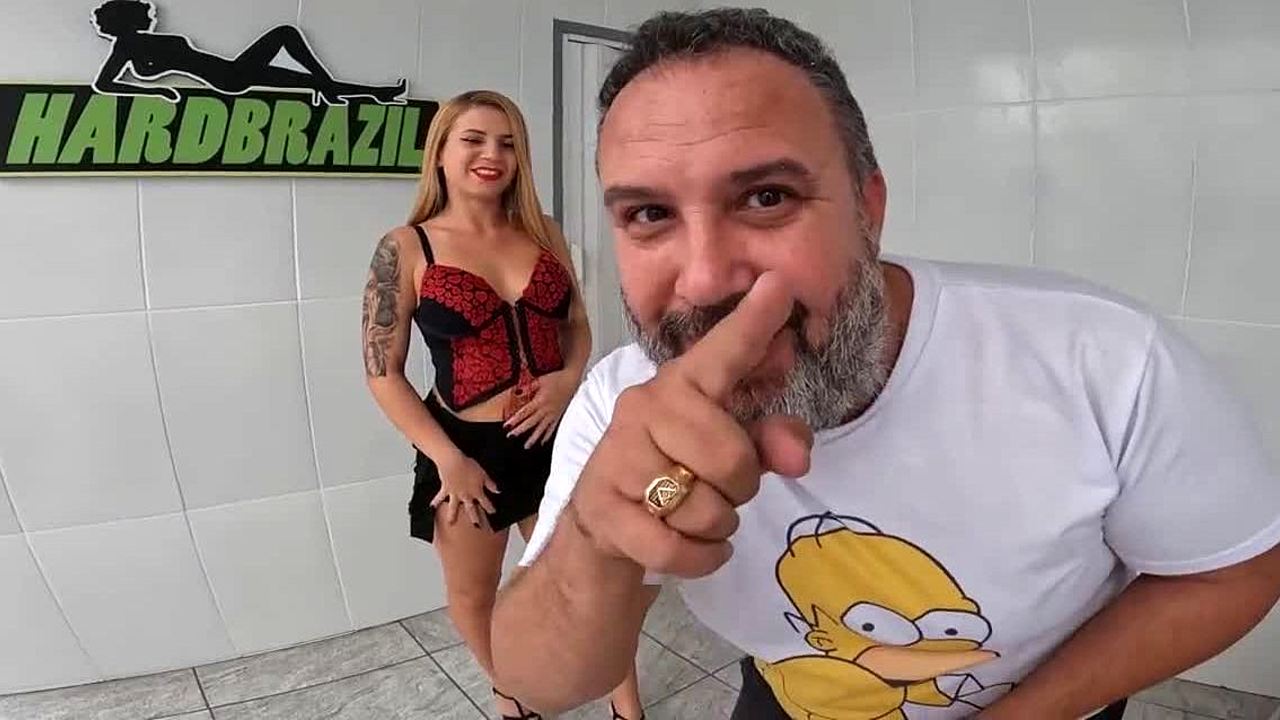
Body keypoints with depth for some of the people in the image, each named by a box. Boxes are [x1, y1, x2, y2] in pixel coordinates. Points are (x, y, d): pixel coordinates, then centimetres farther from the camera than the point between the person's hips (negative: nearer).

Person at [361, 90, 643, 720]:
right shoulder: (405, 249, -8)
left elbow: (578, 326, 11)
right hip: (470, 449, -2)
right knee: (472, 595, 18)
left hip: (557, 437, 2)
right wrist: (447, 459, -14)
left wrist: (570, 379, -10)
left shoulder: (544, 234, 2)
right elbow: (382, 372, -8)